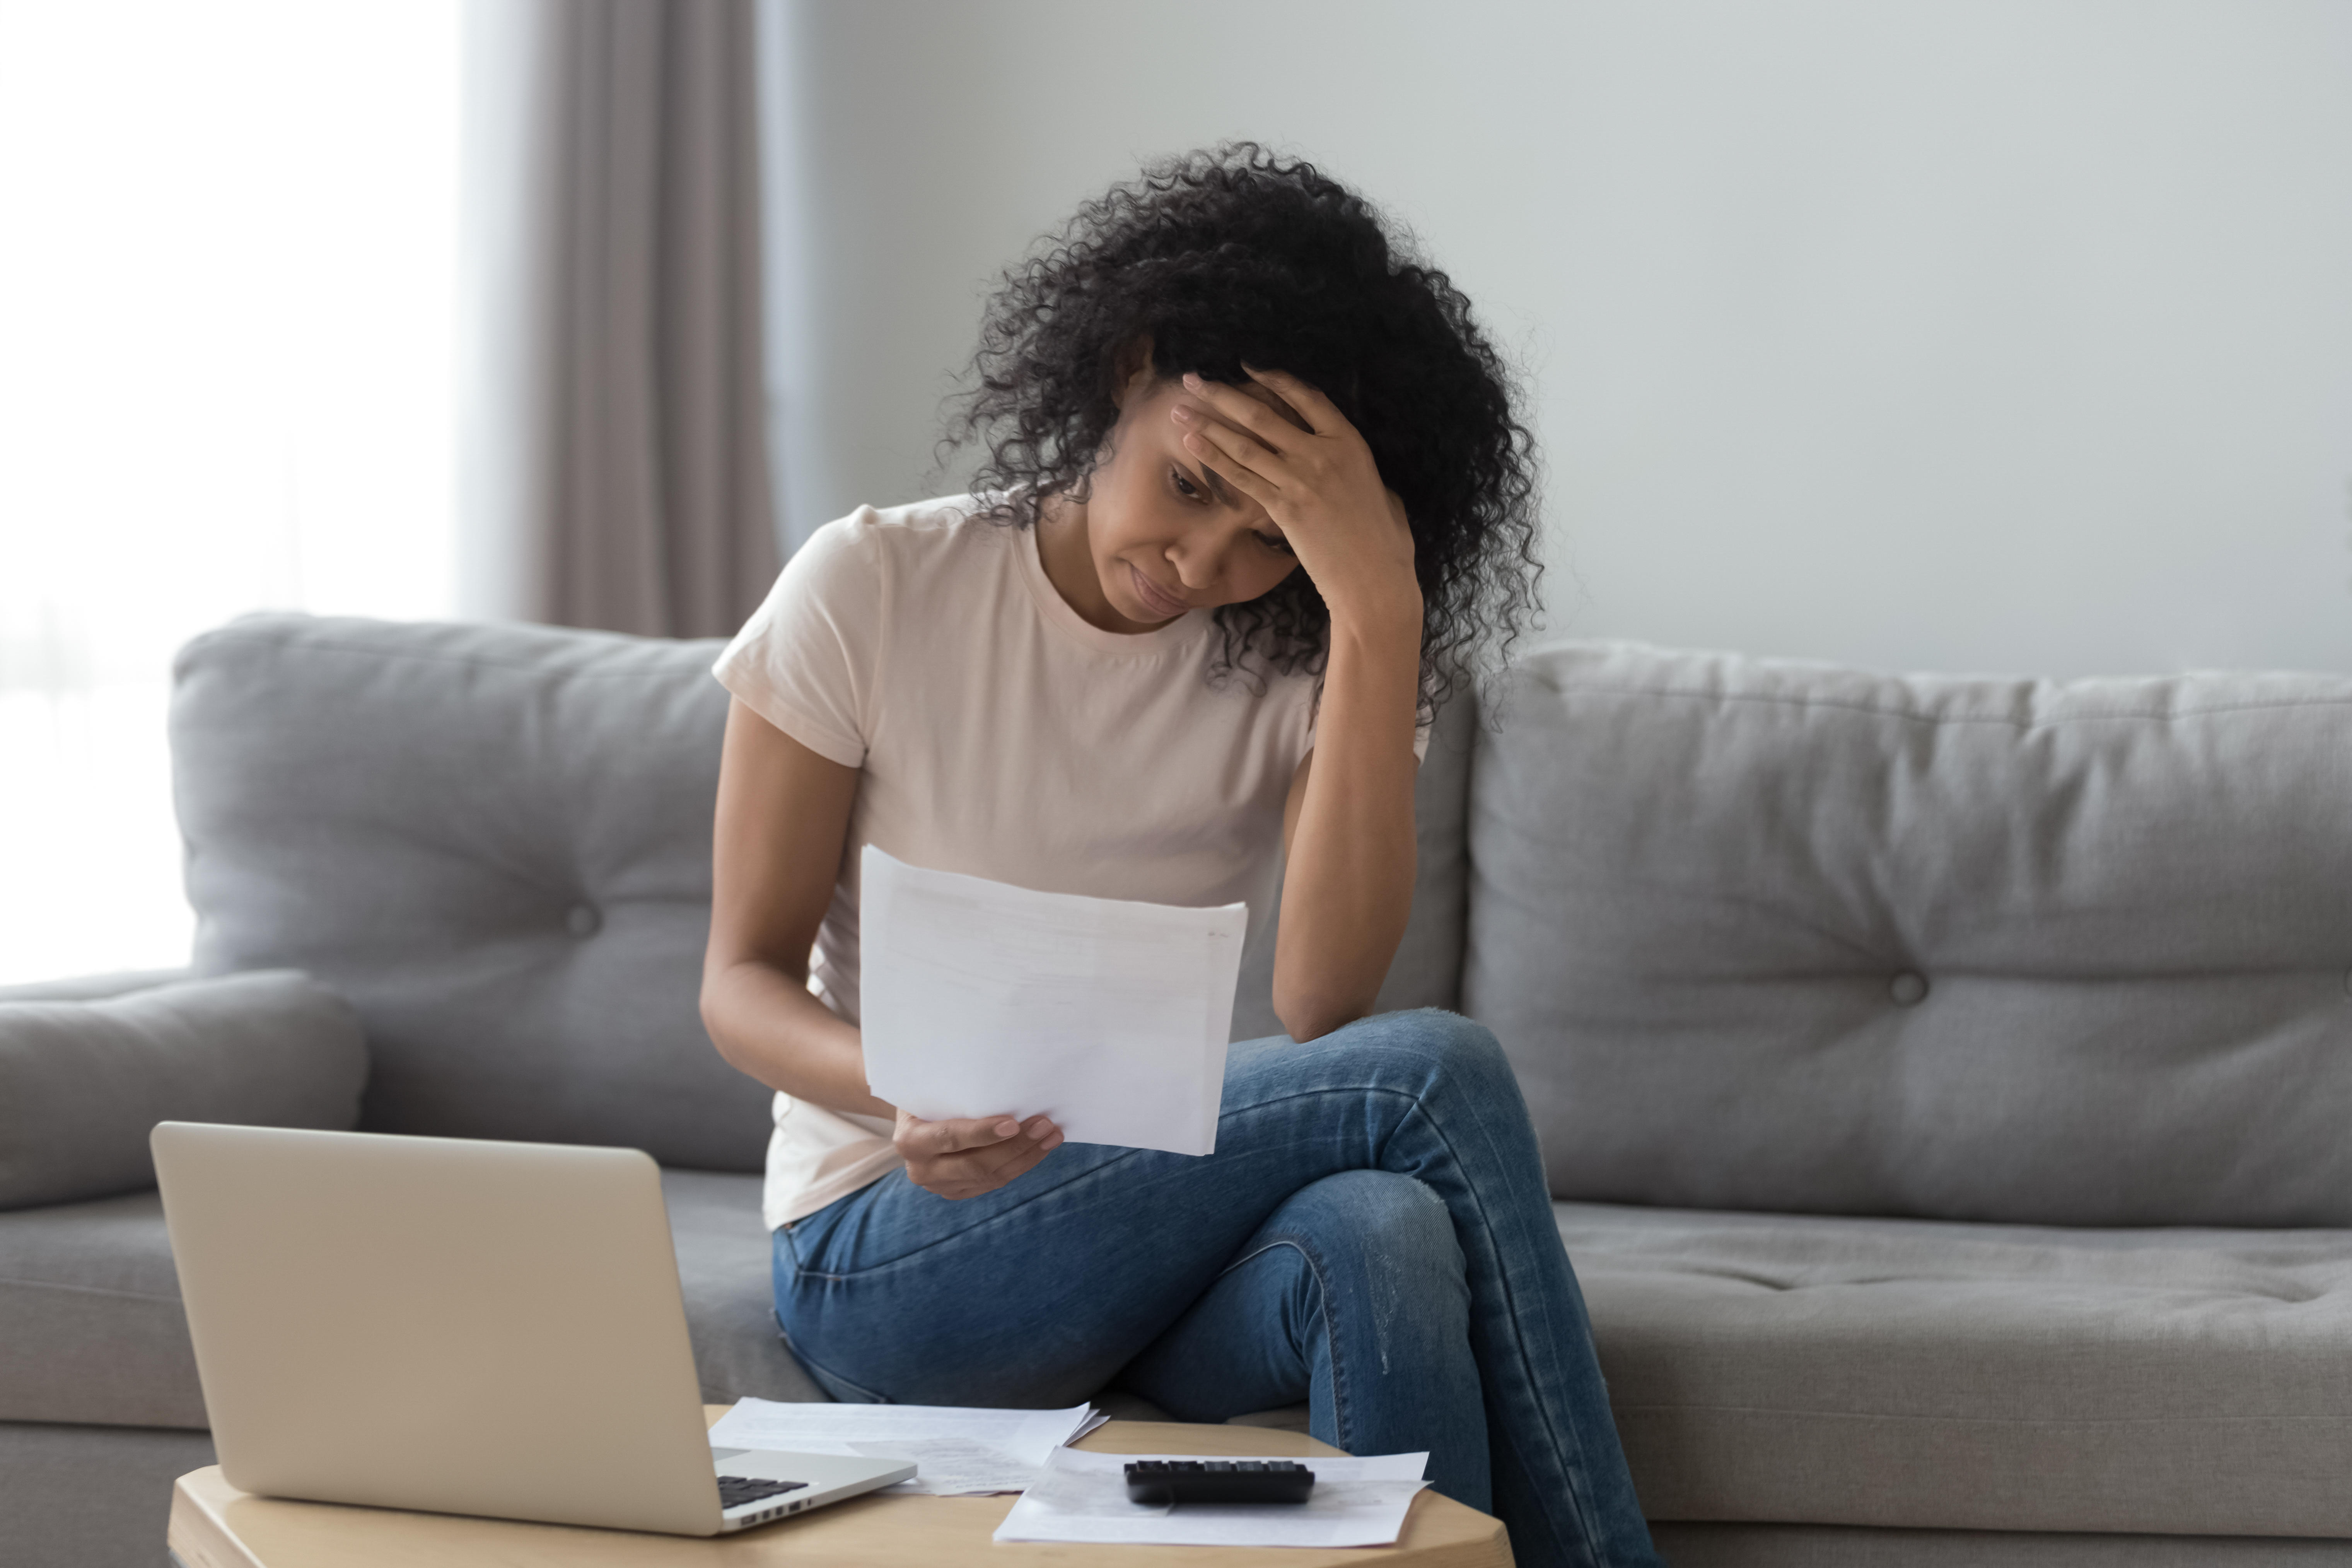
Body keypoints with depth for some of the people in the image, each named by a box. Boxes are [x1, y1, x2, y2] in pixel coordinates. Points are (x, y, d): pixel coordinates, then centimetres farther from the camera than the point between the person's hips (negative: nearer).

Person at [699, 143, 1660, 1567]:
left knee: (1385, 1238, -36)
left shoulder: (1303, 662, 0)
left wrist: (1381, 613, -24)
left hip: (1158, 1235, 3)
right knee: (1436, 1074, -26)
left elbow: (1324, 1004, -18)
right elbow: (745, 983, -3)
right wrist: (905, 1090, -26)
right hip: (887, 1249, -3)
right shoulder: (871, 591, -5)